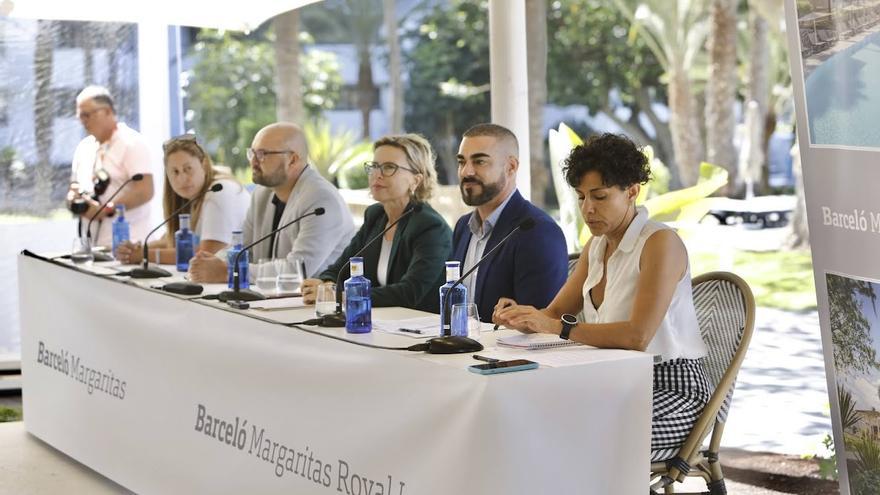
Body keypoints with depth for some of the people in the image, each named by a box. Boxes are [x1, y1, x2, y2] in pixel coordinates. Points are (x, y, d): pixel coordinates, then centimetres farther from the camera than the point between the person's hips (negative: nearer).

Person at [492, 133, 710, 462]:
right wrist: (521, 316, -9)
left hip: (670, 389, -7)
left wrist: (559, 328, -29)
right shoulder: (597, 245, 12)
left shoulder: (661, 243, -14)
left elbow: (637, 336, -25)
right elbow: (555, 313, 13)